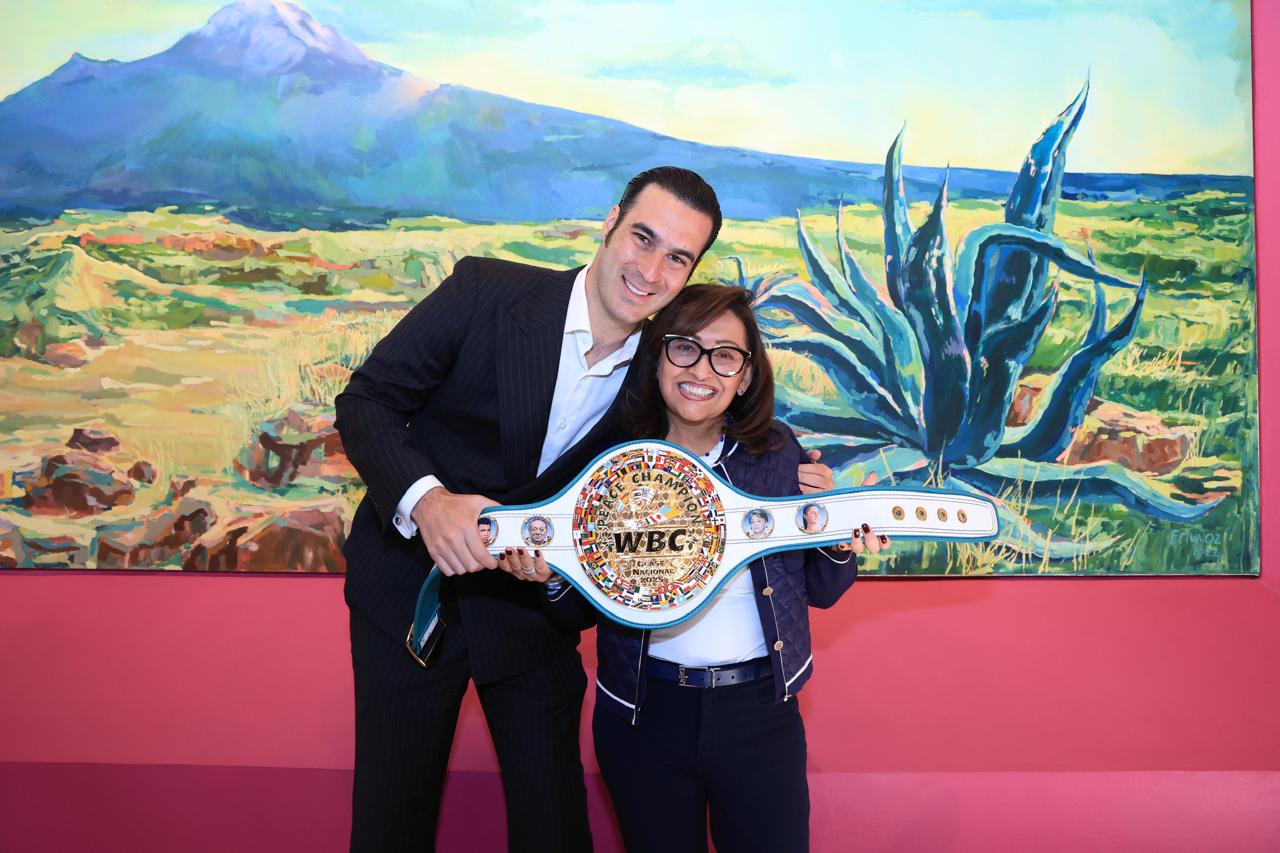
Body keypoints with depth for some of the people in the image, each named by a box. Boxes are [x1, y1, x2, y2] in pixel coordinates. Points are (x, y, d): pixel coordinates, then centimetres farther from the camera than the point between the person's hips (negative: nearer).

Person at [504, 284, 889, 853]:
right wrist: (554, 576, -16)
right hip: (643, 715, 0)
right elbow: (582, 613, 5)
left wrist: (840, 547, -14)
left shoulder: (778, 453, -2)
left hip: (760, 713, 0)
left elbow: (818, 593, 6)